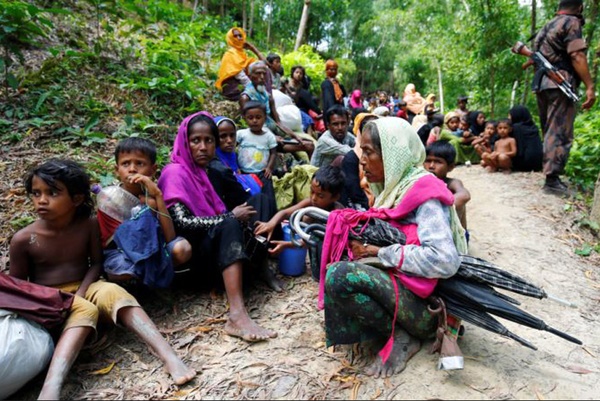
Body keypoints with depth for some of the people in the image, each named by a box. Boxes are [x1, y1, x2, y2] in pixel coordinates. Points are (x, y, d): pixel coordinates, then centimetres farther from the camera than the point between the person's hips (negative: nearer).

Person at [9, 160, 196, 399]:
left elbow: (96, 263, -1)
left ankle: (168, 355, -44)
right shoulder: (23, 239, -9)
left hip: (83, 289, 1)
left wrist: (79, 295, -16)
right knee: (84, 310, -34)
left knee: (112, 292, -31)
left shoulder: (88, 225, -7)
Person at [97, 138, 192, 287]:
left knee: (182, 249, -26)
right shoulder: (109, 196, -14)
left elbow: (170, 238, -19)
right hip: (118, 256, -2)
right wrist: (150, 205, -16)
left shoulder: (150, 195, -5)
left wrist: (158, 195, -24)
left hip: (151, 253, 3)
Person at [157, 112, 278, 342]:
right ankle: (237, 315, -45)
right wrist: (231, 217, -16)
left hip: (212, 250, 7)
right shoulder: (175, 172, -8)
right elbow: (181, 222, -21)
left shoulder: (206, 171, 16)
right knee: (230, 226, -35)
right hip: (188, 256, -7)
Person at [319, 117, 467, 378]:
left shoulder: (423, 192, -16)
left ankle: (402, 337, -5)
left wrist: (379, 253, -20)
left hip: (427, 305, -9)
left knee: (340, 276, -27)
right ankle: (393, 324, 3)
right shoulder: (396, 187, 9)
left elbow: (444, 260, -29)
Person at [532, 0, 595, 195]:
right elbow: (577, 56, -13)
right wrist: (590, 87, -16)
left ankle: (551, 174, 13)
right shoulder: (572, 22, -1)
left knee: (550, 133, 12)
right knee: (560, 134, -11)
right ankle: (552, 180, -15)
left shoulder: (546, 27, 24)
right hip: (561, 85, -8)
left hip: (542, 85, 8)